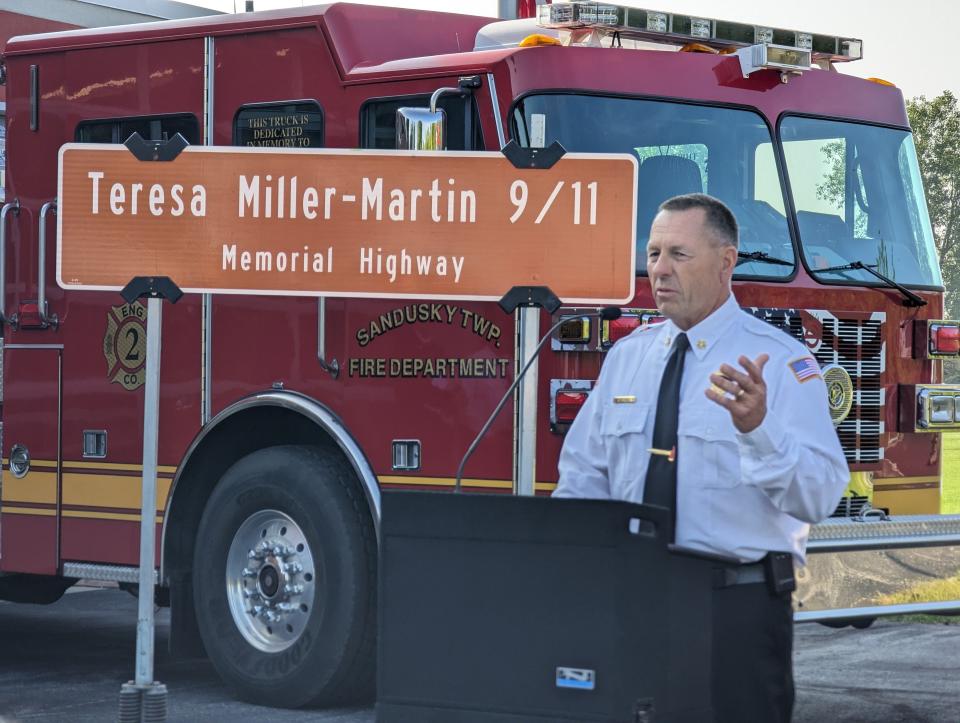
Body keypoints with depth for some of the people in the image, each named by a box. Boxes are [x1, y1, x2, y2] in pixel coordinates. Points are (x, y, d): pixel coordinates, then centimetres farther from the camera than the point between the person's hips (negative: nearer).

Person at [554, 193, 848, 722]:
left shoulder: (779, 362, -7)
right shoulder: (628, 356, 11)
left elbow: (819, 495, -18)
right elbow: (585, 473, 15)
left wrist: (757, 427, -34)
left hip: (738, 604, -5)